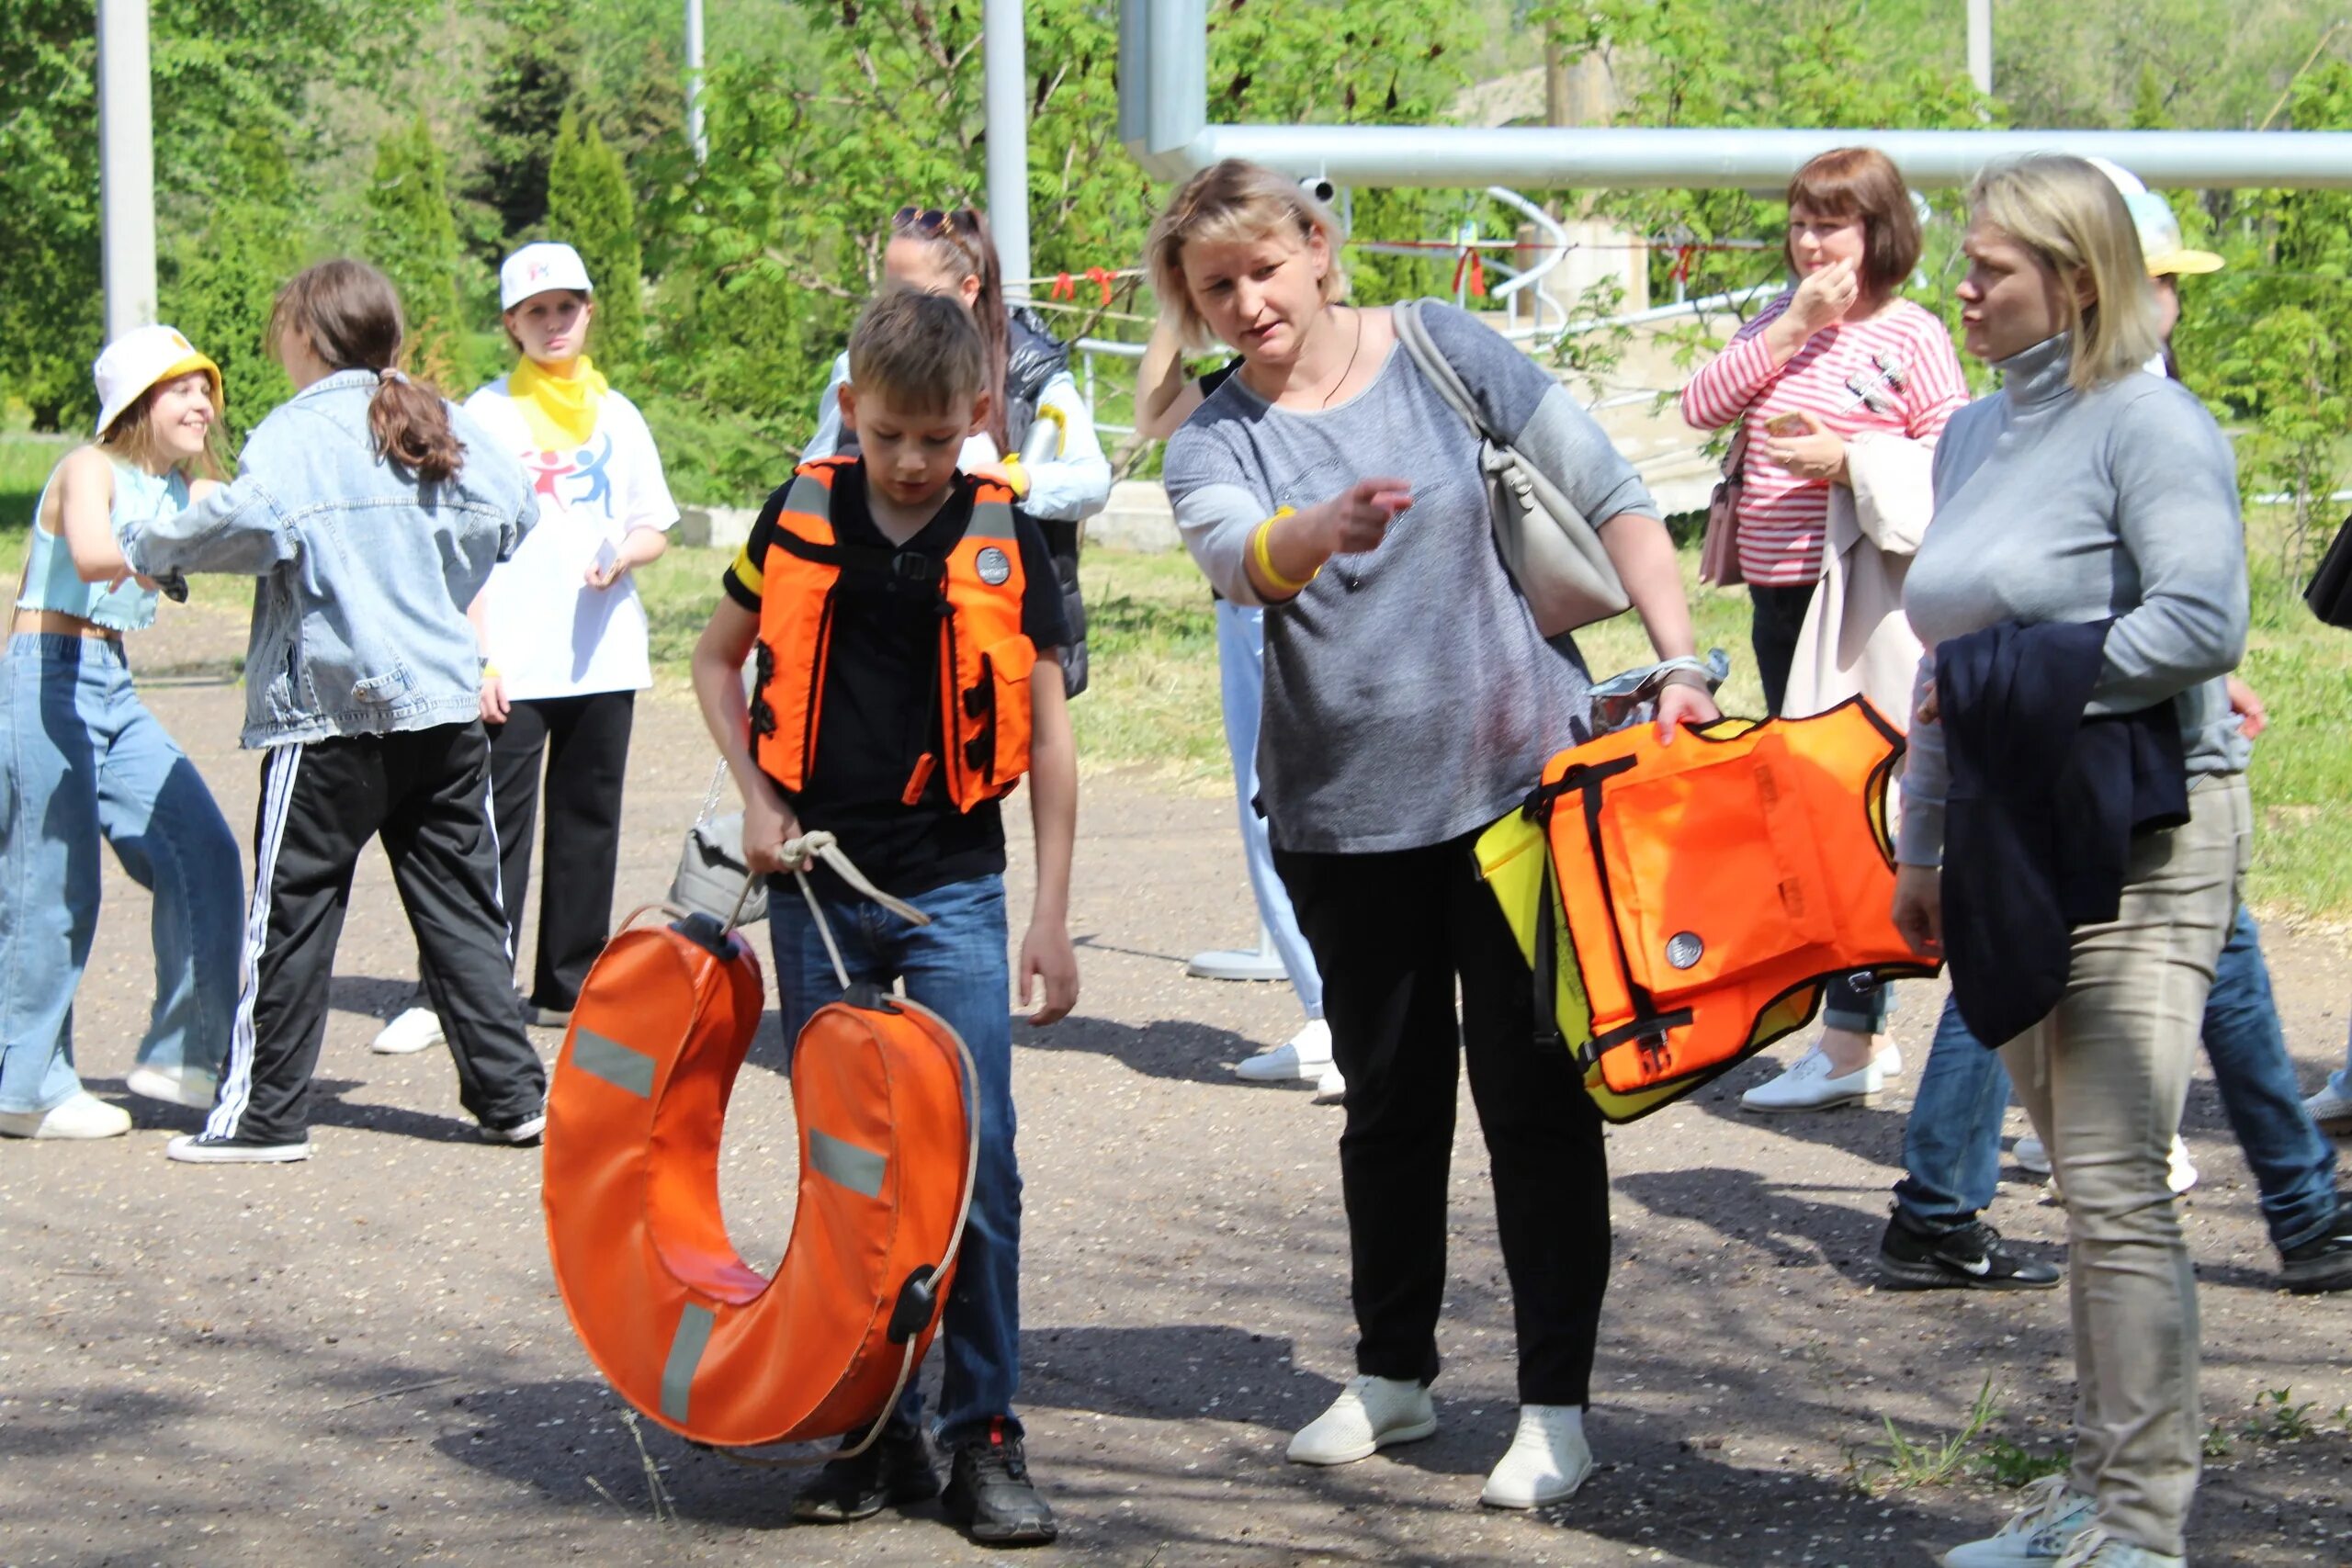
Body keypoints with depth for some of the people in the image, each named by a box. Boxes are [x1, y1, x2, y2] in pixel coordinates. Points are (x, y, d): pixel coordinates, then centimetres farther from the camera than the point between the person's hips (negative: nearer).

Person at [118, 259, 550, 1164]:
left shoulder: (296, 436, -11)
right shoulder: (442, 428, 7)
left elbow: (240, 522, -27)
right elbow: (512, 514, 13)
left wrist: (145, 548, -11)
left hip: (331, 713, -5)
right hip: (446, 704, 5)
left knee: (293, 910, 2)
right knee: (460, 907, 11)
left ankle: (264, 1115, 6)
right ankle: (512, 1095, 8)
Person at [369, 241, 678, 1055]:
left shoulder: (616, 414, 12)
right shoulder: (488, 415, 1)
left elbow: (655, 528, 15)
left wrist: (621, 557, -9)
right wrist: (476, 657, -11)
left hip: (602, 652, 4)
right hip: (513, 664, -4)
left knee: (589, 818, 7)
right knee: (495, 823, -7)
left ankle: (570, 983, 15)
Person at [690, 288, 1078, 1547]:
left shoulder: (1002, 541, -2)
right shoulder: (800, 521, 2)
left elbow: (1047, 733, 2)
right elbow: (717, 657, 16)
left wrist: (1051, 912, 0)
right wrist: (757, 798, 2)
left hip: (951, 887, -2)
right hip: (818, 880, 2)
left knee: (976, 1154, -8)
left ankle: (985, 1439, 0)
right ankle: (874, 1431, 15)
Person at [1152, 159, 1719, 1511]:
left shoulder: (1446, 355, -2)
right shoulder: (1217, 440, -1)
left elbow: (1613, 497, -1)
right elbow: (1241, 557, -24)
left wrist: (1681, 667, -12)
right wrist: (1324, 528, -47)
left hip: (1520, 775, -2)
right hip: (1343, 810, 2)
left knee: (1536, 1097, -2)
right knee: (1390, 1100, 13)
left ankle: (1557, 1402, 4)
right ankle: (1395, 1373, 29)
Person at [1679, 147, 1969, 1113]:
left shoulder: (1909, 335, -5)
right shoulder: (1782, 320, 13)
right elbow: (1701, 407, 2)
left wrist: (1849, 460, -17)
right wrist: (1791, 329, -6)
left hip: (1863, 593, -8)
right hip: (1779, 593, 8)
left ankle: (1849, 1039, -6)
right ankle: (1862, 1028, 19)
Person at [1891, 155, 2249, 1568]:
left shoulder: (2148, 423, -11)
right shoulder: (1977, 433, 15)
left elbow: (2204, 625, -22)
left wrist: (2019, 684, -16)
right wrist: (1923, 842, 19)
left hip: (2143, 841, -8)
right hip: (2021, 842, 8)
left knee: (2117, 1186, -9)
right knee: (2088, 1183, 12)